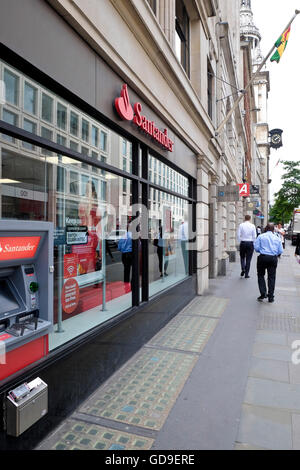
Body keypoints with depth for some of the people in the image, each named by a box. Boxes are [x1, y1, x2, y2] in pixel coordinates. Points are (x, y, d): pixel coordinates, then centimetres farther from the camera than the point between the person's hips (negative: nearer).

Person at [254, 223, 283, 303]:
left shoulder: (261, 236, -1)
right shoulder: (277, 238, 6)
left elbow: (256, 247, -6)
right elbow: (280, 251, 5)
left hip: (263, 257, -2)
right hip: (273, 259, 2)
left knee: (261, 275, 12)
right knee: (271, 277, 9)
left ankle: (263, 293, 1)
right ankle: (270, 297, 12)